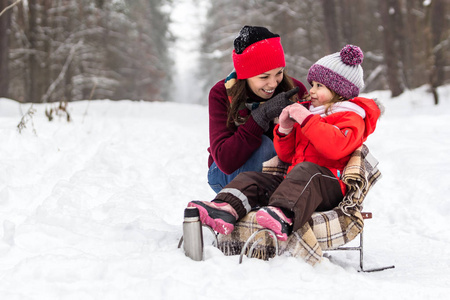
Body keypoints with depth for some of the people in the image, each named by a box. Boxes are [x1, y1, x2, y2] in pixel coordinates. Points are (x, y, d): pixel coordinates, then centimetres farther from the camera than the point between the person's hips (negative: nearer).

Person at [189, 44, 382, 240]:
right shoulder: (308, 112, 28)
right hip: (295, 181, 8)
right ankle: (226, 209, -37)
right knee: (252, 178, -8)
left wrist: (308, 120, -20)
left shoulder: (351, 118, 5)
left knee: (306, 170, -38)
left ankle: (283, 216, -64)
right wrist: (284, 129, 9)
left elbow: (337, 146, -20)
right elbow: (287, 156, 27)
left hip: (330, 187, -8)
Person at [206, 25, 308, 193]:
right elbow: (225, 161, -30)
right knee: (262, 145, -33)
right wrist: (261, 115, -37)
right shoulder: (221, 94, -18)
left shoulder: (295, 90, -12)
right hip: (226, 176, -3)